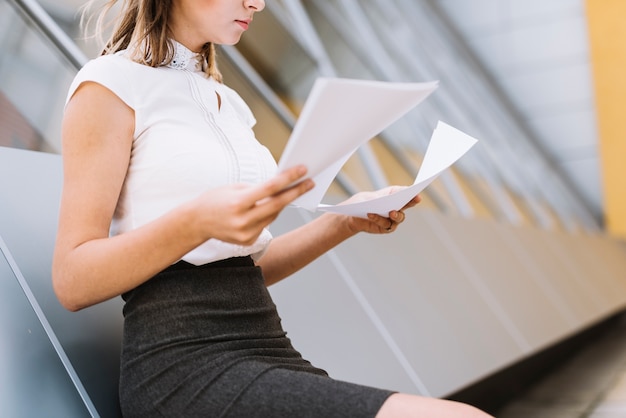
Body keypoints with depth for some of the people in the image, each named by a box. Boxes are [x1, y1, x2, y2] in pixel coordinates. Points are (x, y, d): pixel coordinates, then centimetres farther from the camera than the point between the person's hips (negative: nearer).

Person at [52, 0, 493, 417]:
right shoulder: (111, 82, -1)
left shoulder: (232, 104, 20)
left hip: (270, 347, 7)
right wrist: (196, 221, -22)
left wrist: (346, 222, 8)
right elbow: (72, 281, -7)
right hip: (183, 363, -7)